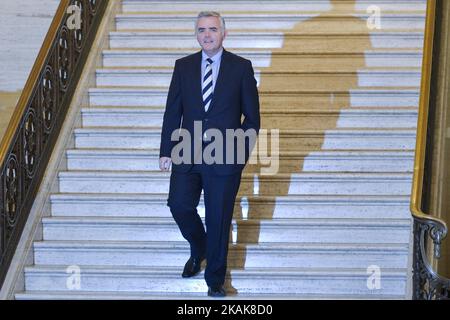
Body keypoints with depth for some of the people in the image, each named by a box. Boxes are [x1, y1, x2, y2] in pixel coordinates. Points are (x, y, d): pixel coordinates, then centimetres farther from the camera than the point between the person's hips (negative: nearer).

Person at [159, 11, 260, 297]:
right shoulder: (184, 66, 6)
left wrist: (243, 153, -5)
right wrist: (167, 151, 2)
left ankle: (215, 279, 22)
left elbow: (252, 116, 1)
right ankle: (198, 250, 27)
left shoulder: (241, 67, -1)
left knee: (219, 219, 4)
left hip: (224, 158, -2)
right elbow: (172, 111, 7)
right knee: (179, 204, -7)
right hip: (187, 154, 2)